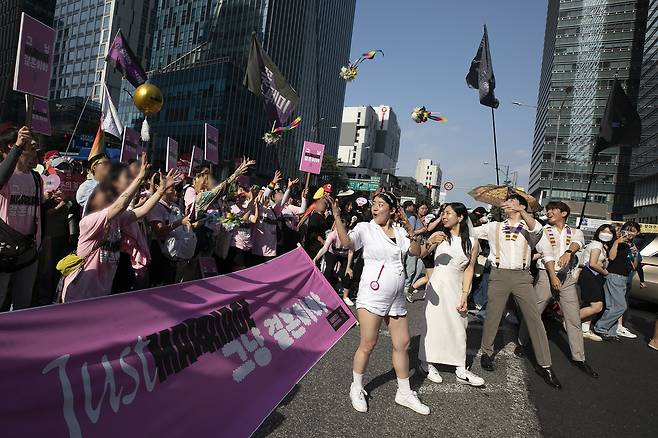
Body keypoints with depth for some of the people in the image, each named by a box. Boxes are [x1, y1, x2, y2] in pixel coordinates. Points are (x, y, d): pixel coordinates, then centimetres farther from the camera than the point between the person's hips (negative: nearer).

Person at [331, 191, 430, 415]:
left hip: (396, 298, 5)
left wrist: (410, 231, -12)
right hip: (372, 296, -5)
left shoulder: (399, 231, 7)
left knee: (402, 344, 12)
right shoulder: (365, 228, -5)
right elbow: (347, 242, -22)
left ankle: (404, 392, 30)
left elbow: (417, 252, 1)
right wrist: (337, 216, -31)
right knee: (368, 344, 1)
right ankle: (356, 388, 25)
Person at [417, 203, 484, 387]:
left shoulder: (472, 243, 3)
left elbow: (469, 270, 2)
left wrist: (465, 295, -3)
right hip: (437, 286, -2)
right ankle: (426, 363, 19)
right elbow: (419, 255, -12)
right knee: (433, 323, 4)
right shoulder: (440, 236, -2)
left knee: (458, 328, 8)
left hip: (457, 288, 2)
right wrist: (428, 243, -31)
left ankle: (460, 370, 19)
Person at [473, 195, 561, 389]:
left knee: (535, 318, -2)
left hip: (522, 276, 0)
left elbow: (536, 228, -16)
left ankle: (544, 364, 7)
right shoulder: (494, 226, 13)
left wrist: (521, 211, -30)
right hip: (500, 274, 1)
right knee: (492, 315, 5)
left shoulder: (528, 227, 8)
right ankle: (486, 352, 24)